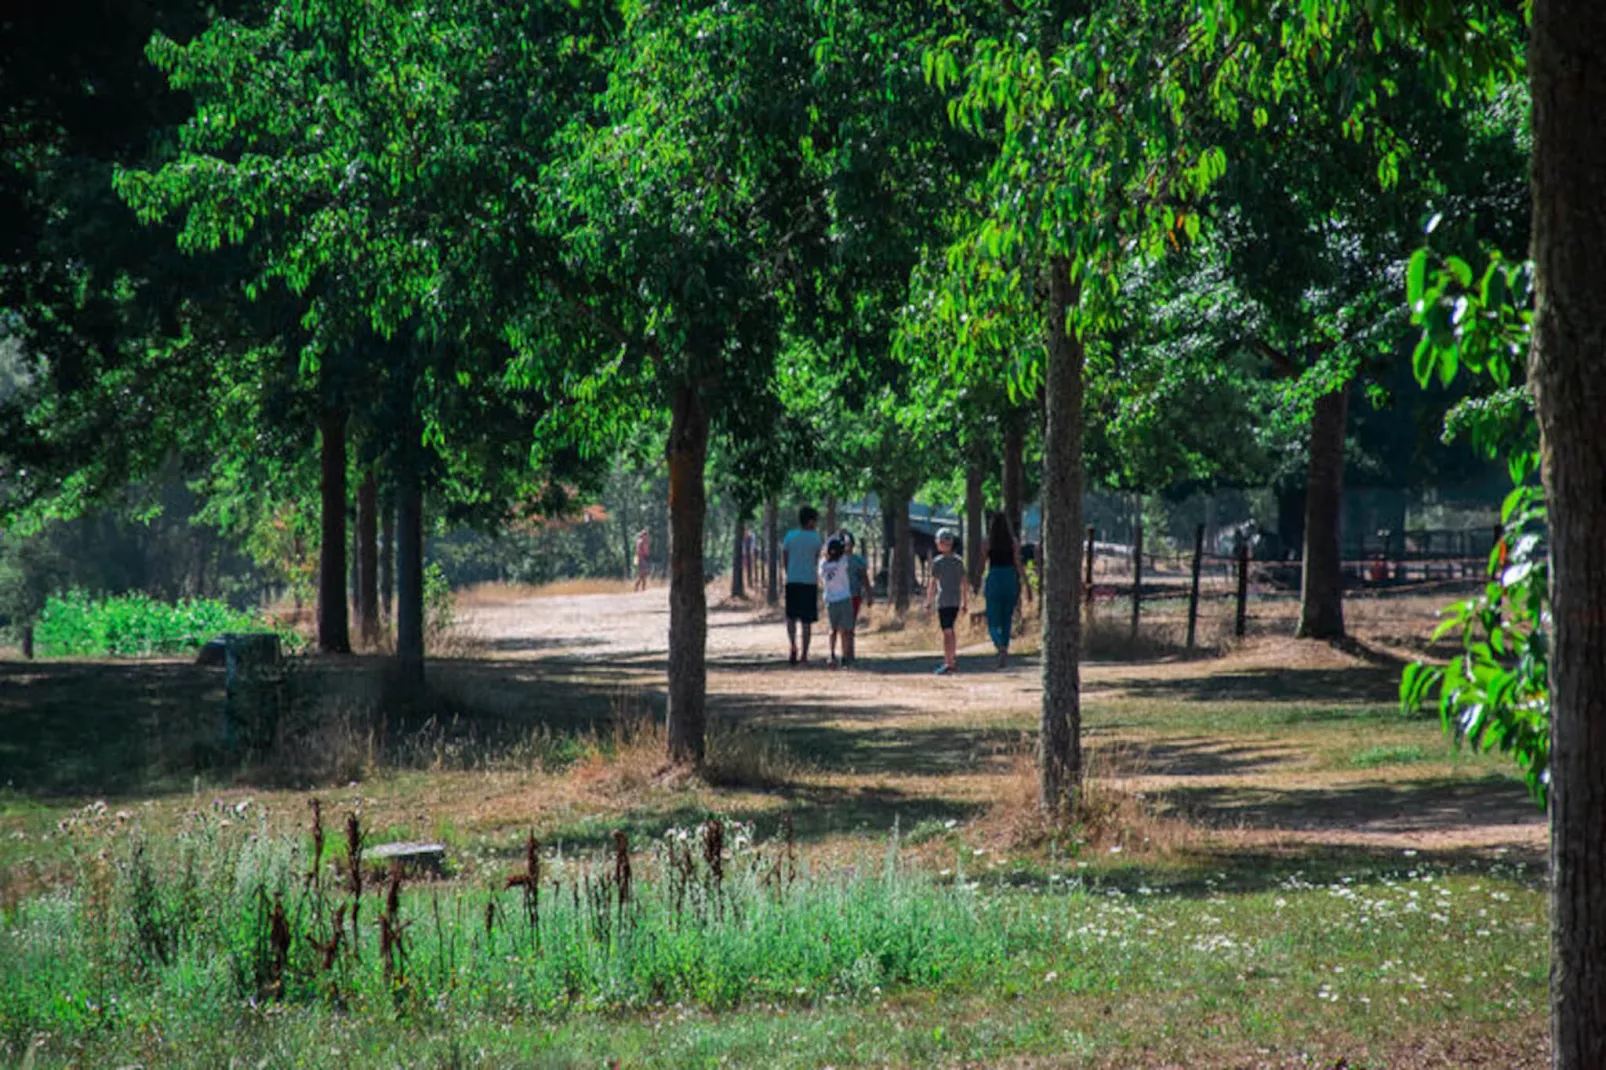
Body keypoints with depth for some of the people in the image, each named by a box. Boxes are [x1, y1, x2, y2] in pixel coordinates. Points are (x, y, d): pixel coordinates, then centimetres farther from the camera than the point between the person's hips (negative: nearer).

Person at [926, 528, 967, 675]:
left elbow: (933, 583, -12)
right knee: (950, 630, 20)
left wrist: (928, 601, -6)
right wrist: (965, 602, 17)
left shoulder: (938, 562, -8)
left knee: (947, 631, -6)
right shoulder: (958, 561, 8)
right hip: (956, 601, 6)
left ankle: (949, 664, -8)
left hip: (943, 601, -6)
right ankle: (953, 660, 23)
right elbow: (964, 584, 10)